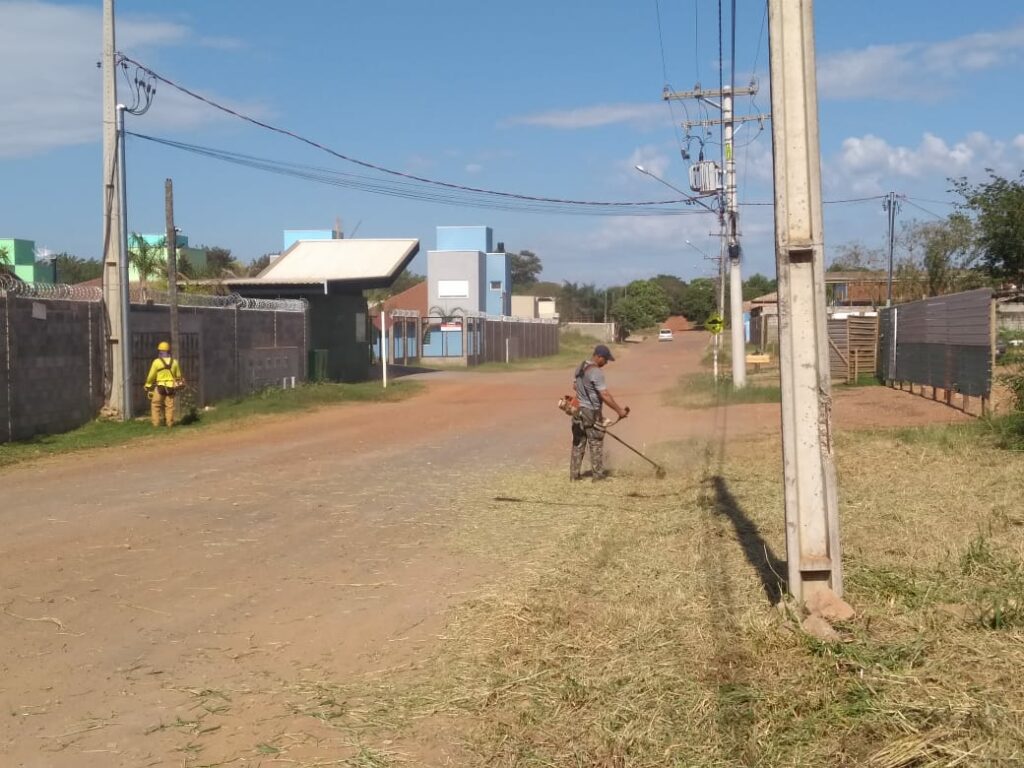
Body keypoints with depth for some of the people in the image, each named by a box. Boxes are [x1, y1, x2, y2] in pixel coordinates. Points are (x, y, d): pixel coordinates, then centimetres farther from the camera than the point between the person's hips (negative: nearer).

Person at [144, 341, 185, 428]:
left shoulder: (156, 362, -10)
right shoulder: (174, 362, 2)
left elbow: (151, 376, -5)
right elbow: (178, 376, 13)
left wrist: (148, 386, 8)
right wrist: (177, 385, 27)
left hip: (160, 387, -3)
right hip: (171, 387, 3)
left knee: (156, 405, 6)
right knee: (169, 406, 8)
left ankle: (156, 423, 1)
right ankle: (170, 423, 7)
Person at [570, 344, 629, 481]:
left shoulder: (580, 367, 6)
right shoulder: (596, 372, -21)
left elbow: (575, 385, 18)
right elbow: (605, 395, -24)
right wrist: (619, 410, -19)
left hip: (579, 410, 8)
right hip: (592, 412, -8)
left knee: (578, 443, 12)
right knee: (596, 444, 4)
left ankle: (574, 474, 15)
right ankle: (598, 473, 11)